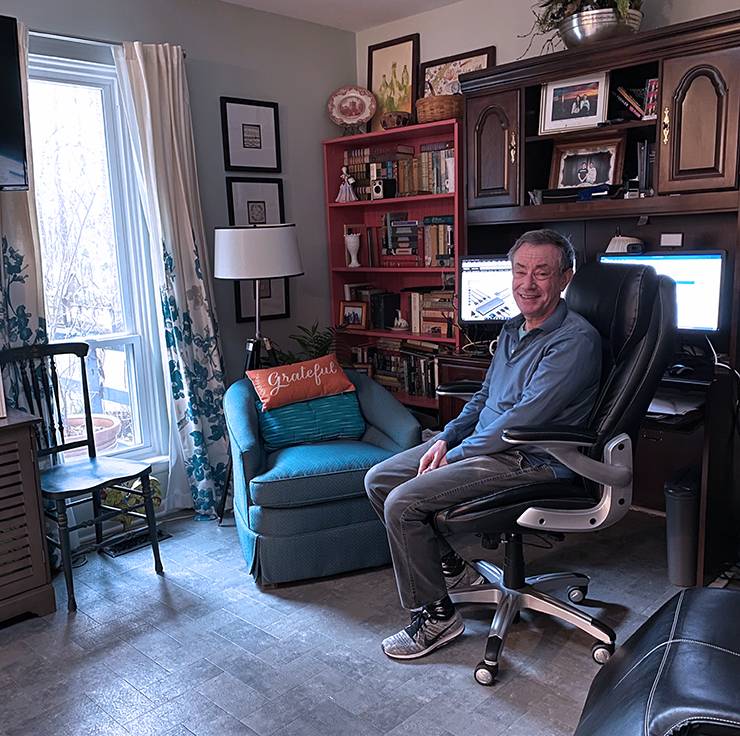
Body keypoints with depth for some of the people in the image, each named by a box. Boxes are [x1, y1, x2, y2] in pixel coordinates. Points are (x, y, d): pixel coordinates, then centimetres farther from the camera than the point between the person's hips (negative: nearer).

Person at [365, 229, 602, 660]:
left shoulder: (575, 341, -18)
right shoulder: (513, 330, 12)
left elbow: (523, 419, -22)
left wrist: (456, 454, -14)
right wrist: (445, 440, 2)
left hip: (530, 460, -9)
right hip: (486, 442, 10)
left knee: (403, 503, -21)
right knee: (378, 480, 4)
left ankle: (436, 616, -2)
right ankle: (448, 565, 17)